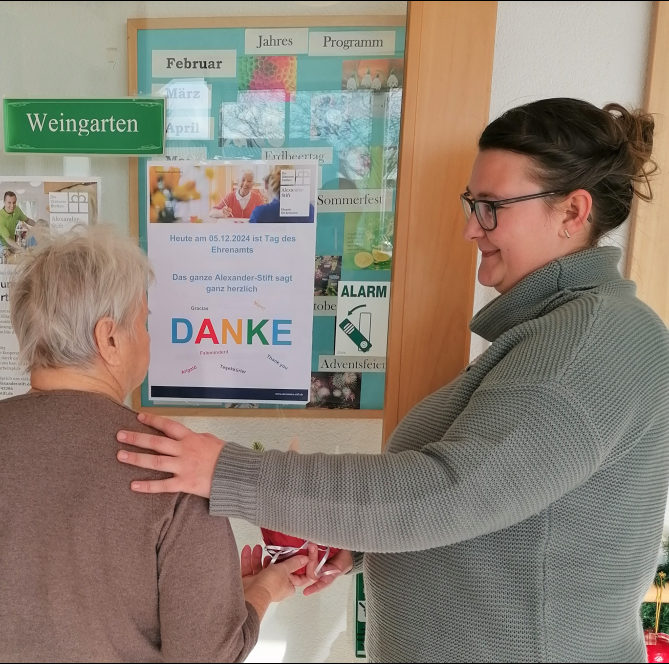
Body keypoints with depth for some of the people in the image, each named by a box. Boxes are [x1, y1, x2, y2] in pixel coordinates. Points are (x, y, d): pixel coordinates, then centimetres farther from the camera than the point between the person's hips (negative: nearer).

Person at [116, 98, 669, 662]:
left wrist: (229, 476, -30)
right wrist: (362, 539, -3)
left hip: (522, 651, -7)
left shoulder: (597, 338, -25)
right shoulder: (558, 324, 5)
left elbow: (447, 493, -33)